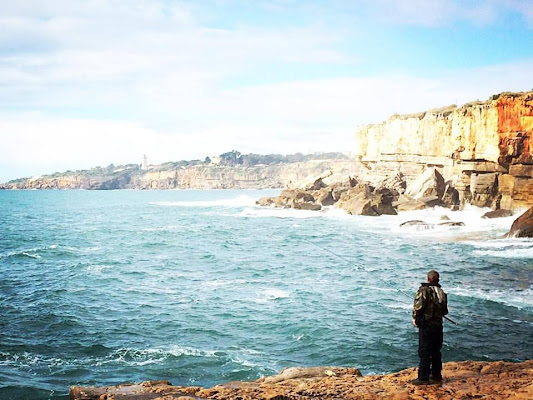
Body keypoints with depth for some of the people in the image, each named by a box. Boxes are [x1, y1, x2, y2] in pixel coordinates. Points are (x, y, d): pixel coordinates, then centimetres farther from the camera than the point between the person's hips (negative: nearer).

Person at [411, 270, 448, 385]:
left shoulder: (424, 290, -12)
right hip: (438, 325, 6)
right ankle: (436, 375, 21)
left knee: (424, 352, -2)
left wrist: (415, 318, -1)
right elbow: (445, 311, 12)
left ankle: (423, 378, -1)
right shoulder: (441, 292, 8)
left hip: (426, 325, -6)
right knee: (436, 351, 15)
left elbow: (418, 306, -17)